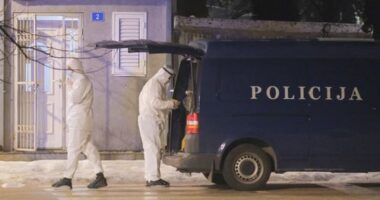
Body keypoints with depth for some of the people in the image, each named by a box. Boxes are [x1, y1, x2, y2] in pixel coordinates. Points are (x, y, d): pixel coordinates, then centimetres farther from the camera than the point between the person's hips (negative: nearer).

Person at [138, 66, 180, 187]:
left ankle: (150, 177, 11)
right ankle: (154, 178, -13)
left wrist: (170, 105, 12)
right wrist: (171, 103, -13)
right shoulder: (155, 84, -11)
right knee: (154, 149, -11)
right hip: (150, 120, -11)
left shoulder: (153, 84, 23)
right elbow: (155, 103, -21)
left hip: (149, 119, 11)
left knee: (151, 149, 10)